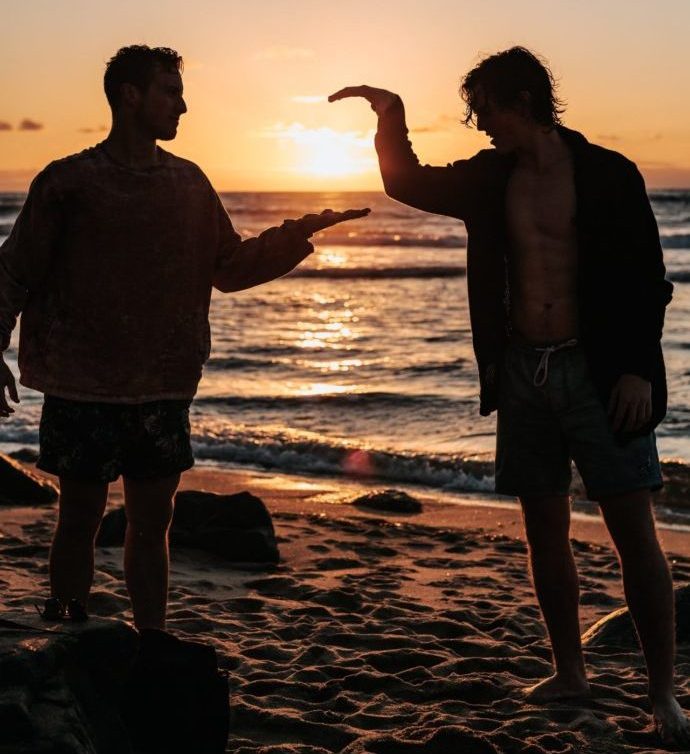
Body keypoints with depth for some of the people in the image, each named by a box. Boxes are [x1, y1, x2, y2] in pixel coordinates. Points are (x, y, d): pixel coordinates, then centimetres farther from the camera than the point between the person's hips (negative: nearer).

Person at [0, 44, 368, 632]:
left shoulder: (189, 182, 9)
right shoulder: (68, 182, -4)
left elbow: (230, 267, 19)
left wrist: (303, 232, 11)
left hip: (163, 391, 4)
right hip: (82, 389, -4)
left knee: (152, 521, 8)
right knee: (82, 517, 3)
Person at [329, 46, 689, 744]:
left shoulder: (608, 175, -5)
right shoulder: (489, 178, 9)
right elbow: (408, 183, 21)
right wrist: (391, 117, 6)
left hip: (598, 372, -5)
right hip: (522, 372, 5)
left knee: (634, 532, -5)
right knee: (545, 529, 9)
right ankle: (569, 673, 21)